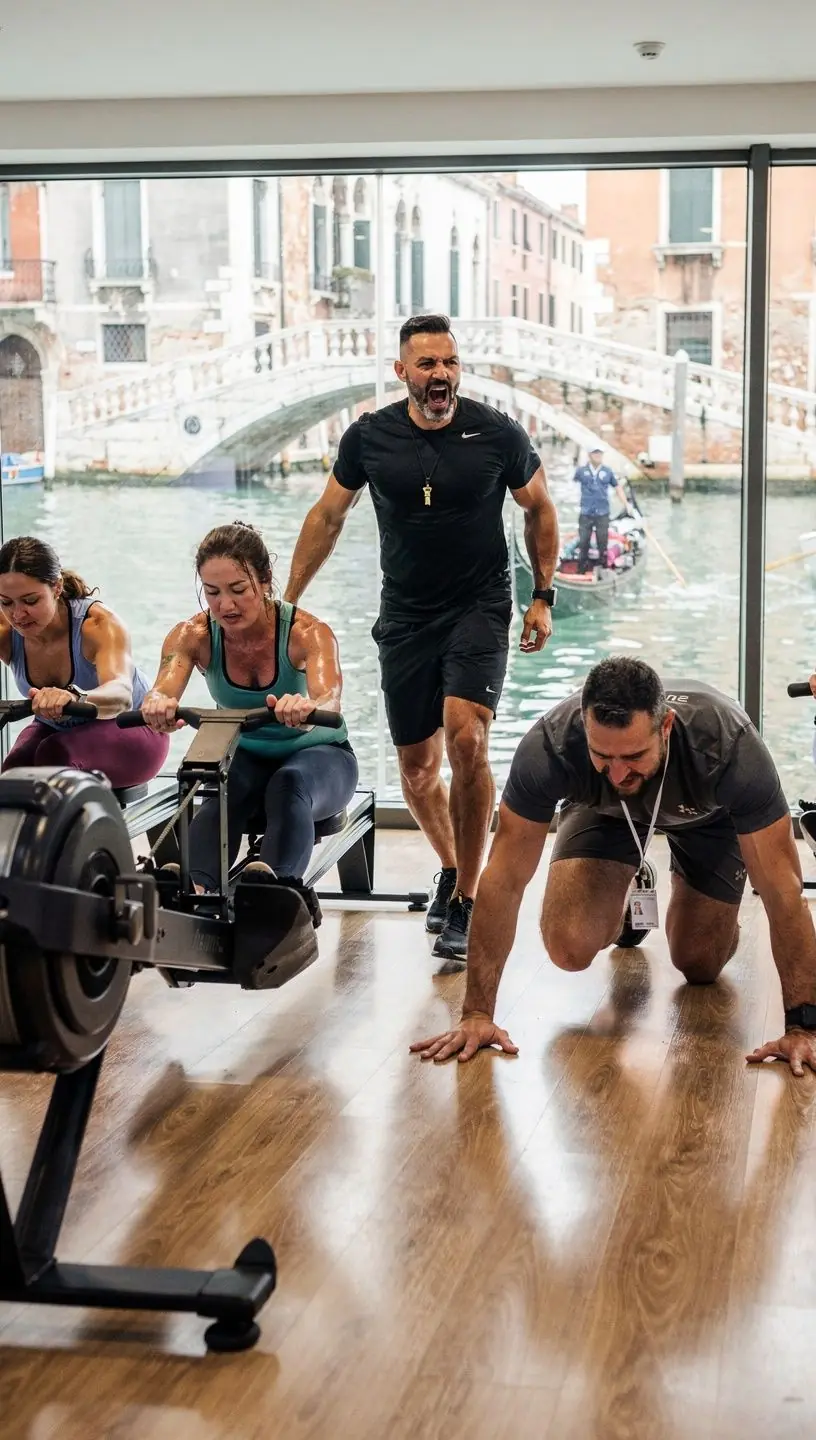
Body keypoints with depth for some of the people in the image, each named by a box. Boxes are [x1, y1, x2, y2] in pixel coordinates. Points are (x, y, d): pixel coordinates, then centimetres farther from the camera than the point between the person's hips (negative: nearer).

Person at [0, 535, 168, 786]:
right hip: (55, 730, 4)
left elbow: (121, 694, -49)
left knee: (55, 754, -33)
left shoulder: (99, 623, -31)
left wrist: (73, 698, -72)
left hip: (130, 730, -4)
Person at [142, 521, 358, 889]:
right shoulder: (193, 635, -16)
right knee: (222, 792, -34)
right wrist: (158, 706, -61)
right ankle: (192, 885, -55)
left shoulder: (308, 633, -25)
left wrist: (307, 708, -70)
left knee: (289, 785, -38)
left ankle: (276, 880, -62)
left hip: (317, 753, -2)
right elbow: (163, 690, -34)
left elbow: (329, 697, -44)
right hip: (246, 757, 3)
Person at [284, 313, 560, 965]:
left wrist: (543, 596, 4)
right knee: (417, 764, 7)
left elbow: (539, 508, 8)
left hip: (480, 608, -3)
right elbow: (328, 515, 10)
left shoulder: (498, 434, -6)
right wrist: (288, 601, 10)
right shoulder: (370, 437, -2)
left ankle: (467, 900, -11)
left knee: (466, 737, -22)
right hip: (406, 616, 3)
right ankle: (450, 868, 36)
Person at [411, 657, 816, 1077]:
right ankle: (627, 902, 18)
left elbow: (782, 888, -40)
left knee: (699, 966, -1)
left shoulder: (730, 746, -44)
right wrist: (476, 1014, -35)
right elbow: (504, 880, -34)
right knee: (569, 948, -18)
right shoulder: (549, 746, -42)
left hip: (708, 812, -1)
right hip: (602, 808, 1)